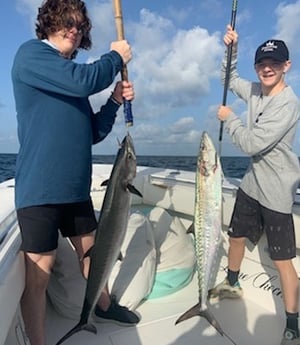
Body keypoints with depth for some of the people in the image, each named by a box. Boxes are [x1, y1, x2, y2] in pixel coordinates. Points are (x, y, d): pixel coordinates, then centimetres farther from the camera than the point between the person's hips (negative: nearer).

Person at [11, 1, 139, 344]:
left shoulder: (71, 82, 16)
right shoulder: (30, 53, -4)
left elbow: (93, 133, 14)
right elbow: (85, 79, -22)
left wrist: (115, 100, 2)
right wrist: (116, 57, -4)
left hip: (74, 186, 8)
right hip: (39, 188, -8)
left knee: (91, 249, 21)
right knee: (38, 273, 1)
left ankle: (103, 304, 45)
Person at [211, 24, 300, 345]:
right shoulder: (255, 91, 3)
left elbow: (252, 144, -25)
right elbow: (230, 79, 22)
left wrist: (228, 118, -11)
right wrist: (231, 49, 5)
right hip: (251, 184, 8)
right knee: (236, 236, 21)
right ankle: (232, 285, 47)